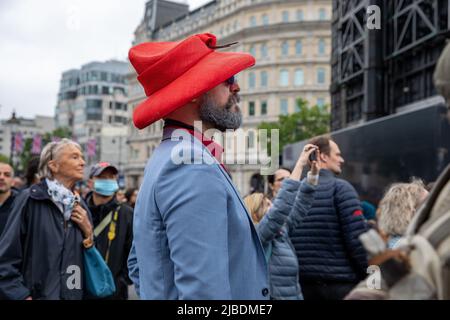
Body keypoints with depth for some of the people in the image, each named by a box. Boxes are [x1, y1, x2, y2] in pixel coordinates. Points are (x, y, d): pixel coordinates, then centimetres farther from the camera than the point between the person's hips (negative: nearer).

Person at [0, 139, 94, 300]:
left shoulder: (80, 207, 7)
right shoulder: (29, 199, -9)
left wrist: (88, 232, -4)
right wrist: (22, 296, -14)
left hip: (74, 295, 5)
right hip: (38, 294, -5)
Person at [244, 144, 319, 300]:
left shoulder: (281, 231, 8)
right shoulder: (256, 236, -14)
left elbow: (299, 208, 11)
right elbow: (281, 207, -24)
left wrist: (313, 174, 1)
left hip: (294, 295, 8)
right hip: (275, 296, -8)